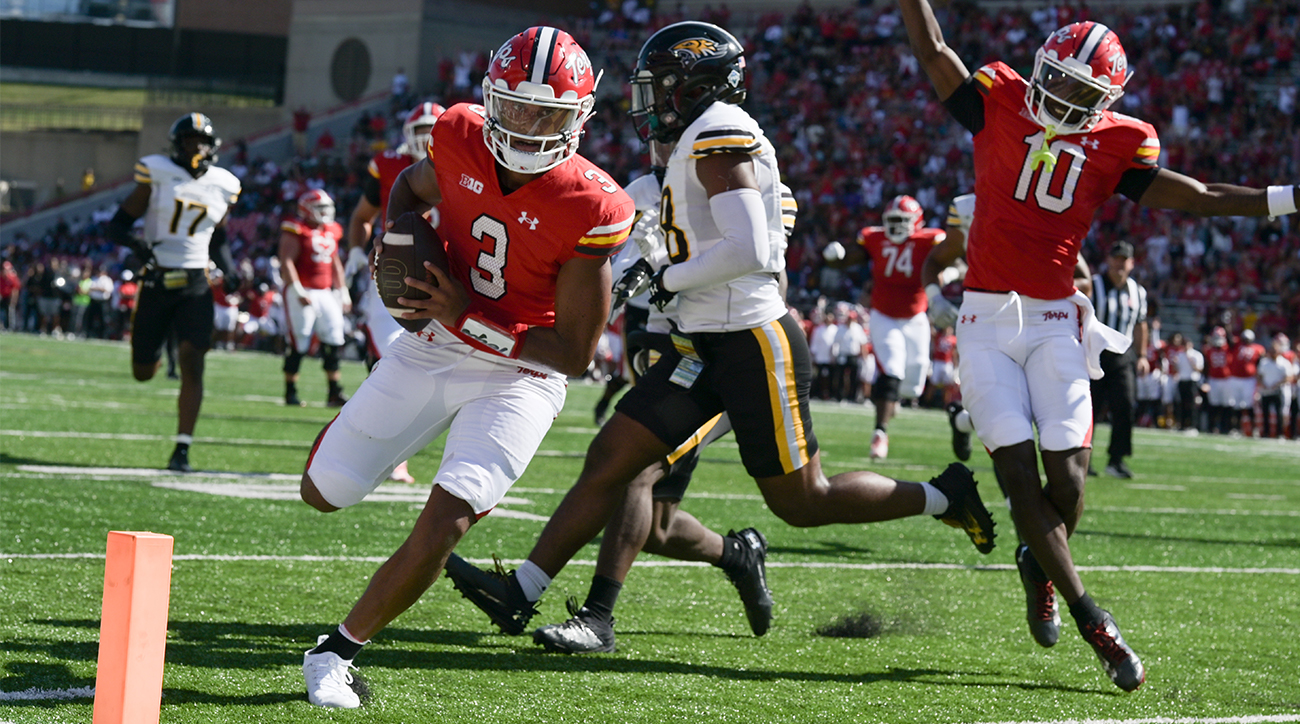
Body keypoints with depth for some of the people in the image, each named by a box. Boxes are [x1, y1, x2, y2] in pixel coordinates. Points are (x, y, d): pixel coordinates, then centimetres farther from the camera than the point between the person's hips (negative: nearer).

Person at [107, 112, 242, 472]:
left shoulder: (222, 186, 6)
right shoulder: (157, 175, -4)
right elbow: (118, 224, -2)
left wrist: (229, 269, 2)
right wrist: (136, 243, -23)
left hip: (196, 285, 1)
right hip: (156, 281, -1)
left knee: (192, 365, -14)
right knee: (143, 373, 7)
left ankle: (182, 449, -10)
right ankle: (151, 352, 47)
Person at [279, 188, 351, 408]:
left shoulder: (331, 232, 15)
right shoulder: (295, 231, -7)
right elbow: (286, 262, -14)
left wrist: (343, 293, 19)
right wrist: (298, 291, -22)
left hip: (326, 293, 7)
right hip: (301, 292, -7)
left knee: (333, 340, 1)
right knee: (298, 342, -5)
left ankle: (334, 393, 5)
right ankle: (290, 392, 3)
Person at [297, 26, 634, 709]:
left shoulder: (591, 209, -23)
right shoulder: (461, 138, -12)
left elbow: (573, 354, -19)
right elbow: (414, 185, 15)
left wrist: (468, 319, -26)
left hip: (518, 375, -4)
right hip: (429, 350, 4)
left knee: (445, 522, -20)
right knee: (323, 492, 9)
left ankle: (335, 652, -3)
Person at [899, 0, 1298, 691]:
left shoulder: (1117, 143, 4)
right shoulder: (1000, 102, 2)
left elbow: (1198, 197, 4)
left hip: (1055, 322, 1)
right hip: (988, 321, -1)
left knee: (1066, 483, -7)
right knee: (1020, 476, -9)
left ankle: (1039, 565, 27)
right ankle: (1093, 622, -3)